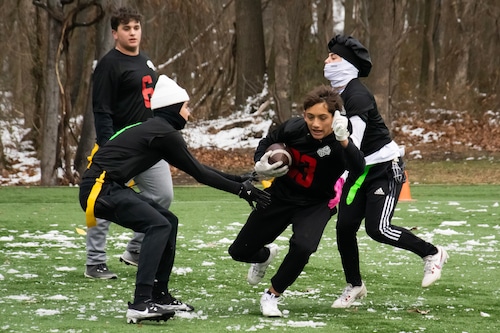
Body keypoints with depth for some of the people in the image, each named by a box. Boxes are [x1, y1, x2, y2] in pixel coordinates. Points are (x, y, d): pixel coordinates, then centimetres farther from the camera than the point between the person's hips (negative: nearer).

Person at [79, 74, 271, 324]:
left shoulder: (157, 130, 17)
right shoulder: (165, 133, -12)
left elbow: (194, 168, 22)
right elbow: (197, 173, -9)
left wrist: (239, 180, 20)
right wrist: (241, 190, -3)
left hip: (110, 188, 10)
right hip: (100, 189, -10)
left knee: (168, 221, 14)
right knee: (159, 225, -20)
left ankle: (159, 298, 17)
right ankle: (140, 305, -29)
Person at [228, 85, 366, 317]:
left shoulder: (339, 144, -30)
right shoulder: (293, 128, -20)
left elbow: (358, 169, -52)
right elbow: (267, 142, 2)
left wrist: (344, 141, -67)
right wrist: (260, 165, -17)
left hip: (315, 205, -3)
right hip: (280, 196, 3)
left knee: (302, 247, -32)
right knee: (239, 252, 8)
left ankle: (272, 296, -5)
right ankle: (265, 255, 47)